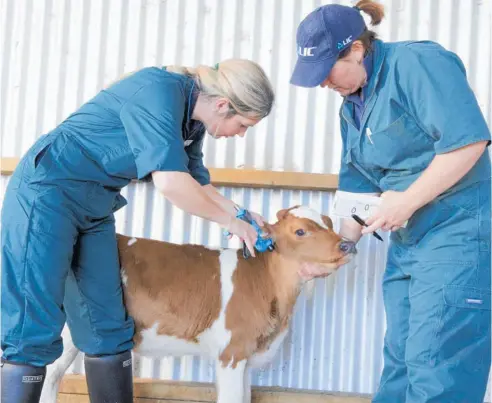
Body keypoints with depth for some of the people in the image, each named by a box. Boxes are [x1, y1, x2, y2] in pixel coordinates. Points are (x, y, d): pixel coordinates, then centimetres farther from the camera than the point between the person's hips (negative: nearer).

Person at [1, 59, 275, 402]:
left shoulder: (192, 121, 6)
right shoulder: (160, 89, -22)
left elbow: (196, 182, 21)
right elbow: (170, 182, -30)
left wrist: (241, 213, 7)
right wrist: (229, 222, -17)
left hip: (95, 207, 9)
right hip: (48, 192, -9)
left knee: (108, 329, 7)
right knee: (35, 330, -11)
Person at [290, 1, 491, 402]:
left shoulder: (417, 62, -11)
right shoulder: (352, 108, 15)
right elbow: (360, 190, 19)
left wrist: (406, 201, -18)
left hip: (457, 233, -9)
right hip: (406, 242, 9)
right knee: (401, 366, 11)